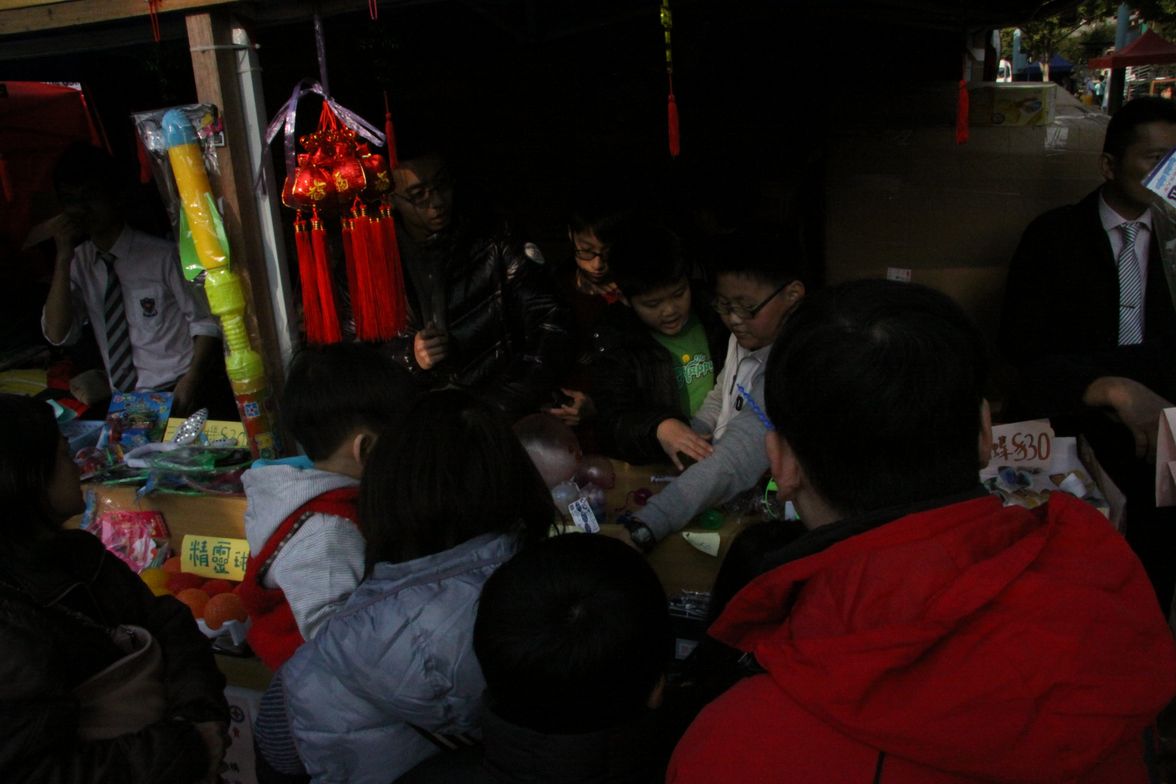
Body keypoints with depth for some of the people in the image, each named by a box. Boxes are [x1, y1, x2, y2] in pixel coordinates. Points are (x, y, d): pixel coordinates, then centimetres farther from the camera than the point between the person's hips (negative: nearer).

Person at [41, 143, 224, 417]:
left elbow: (206, 323, -4)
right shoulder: (78, 262, 9)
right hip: (123, 403, 5)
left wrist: (191, 381, -19)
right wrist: (63, 258, -6)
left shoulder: (162, 255, -7)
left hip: (178, 394, -5)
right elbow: (57, 335, 1)